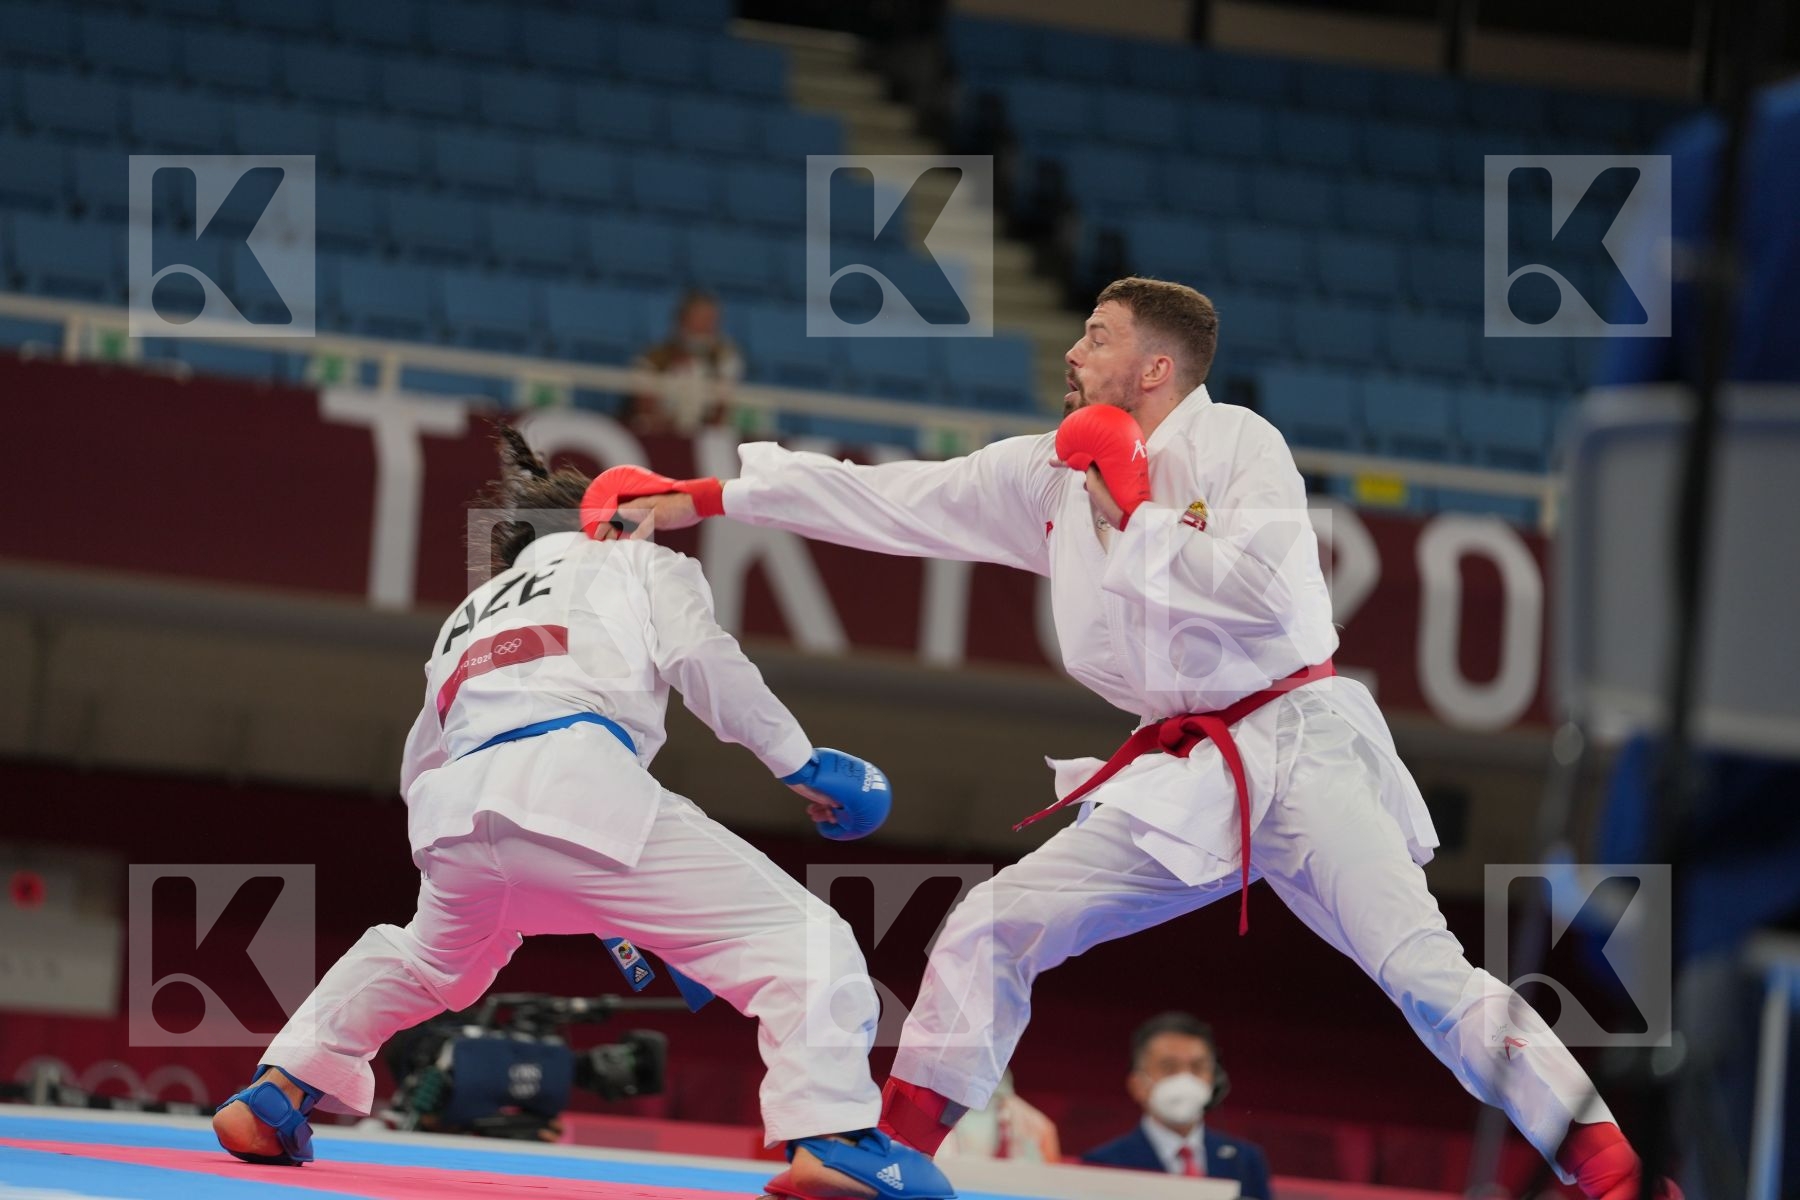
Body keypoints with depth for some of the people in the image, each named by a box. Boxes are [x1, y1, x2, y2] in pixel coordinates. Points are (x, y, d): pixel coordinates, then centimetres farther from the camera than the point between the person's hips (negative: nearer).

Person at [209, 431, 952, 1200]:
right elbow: (702, 657, 5)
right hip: (574, 788, -6)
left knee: (427, 961, 40)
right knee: (801, 939, -5)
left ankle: (275, 1097, 33)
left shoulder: (469, 616, 41)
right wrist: (800, 764, 11)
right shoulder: (635, 565, 27)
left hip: (458, 814, 6)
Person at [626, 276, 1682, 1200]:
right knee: (989, 931, -1)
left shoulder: (1235, 442, -6)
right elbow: (885, 500, 13)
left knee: (1427, 974, -20)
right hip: (1182, 777, 6)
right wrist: (709, 499, 10)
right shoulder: (1049, 474, 12)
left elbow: (1269, 592, -20)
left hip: (1297, 738, -6)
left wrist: (1138, 518, -12)